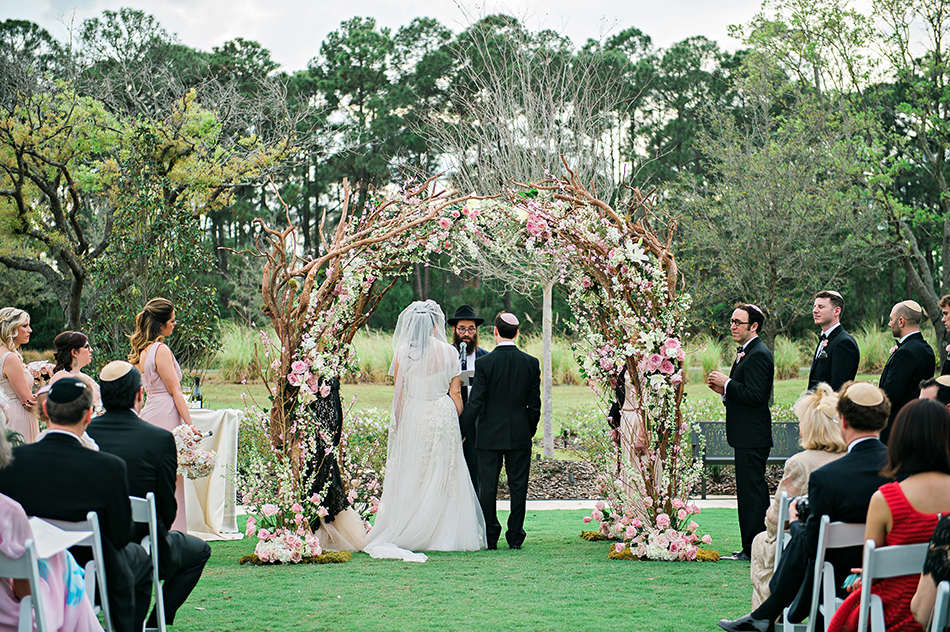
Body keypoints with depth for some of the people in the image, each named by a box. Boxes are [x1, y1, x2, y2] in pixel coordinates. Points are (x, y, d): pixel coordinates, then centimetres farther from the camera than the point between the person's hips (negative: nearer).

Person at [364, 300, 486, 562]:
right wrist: (460, 424, 11)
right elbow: (455, 393, 0)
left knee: (411, 477, 7)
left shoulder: (403, 353, -3)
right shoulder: (449, 352, -4)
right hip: (443, 415, 0)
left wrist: (398, 426, 11)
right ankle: (444, 534, 7)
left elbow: (399, 395, 1)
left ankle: (407, 535, 8)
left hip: (413, 416, 1)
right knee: (443, 477, 6)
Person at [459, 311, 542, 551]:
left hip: (490, 434, -2)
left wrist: (463, 431, -1)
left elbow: (475, 402, -10)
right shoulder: (531, 363, -3)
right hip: (520, 435, 2)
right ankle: (515, 537, 10)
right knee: (518, 485, 8)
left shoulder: (484, 363, -11)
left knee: (487, 486, 6)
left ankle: (490, 537, 8)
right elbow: (534, 404, 1)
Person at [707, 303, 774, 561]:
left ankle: (754, 548, -4)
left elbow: (754, 395, -23)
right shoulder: (745, 353, 18)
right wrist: (724, 391, 8)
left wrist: (726, 384, -15)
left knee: (751, 491, -8)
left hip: (752, 438, -11)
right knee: (749, 491, 13)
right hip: (747, 436, 11)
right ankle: (753, 547, 18)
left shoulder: (758, 355, -15)